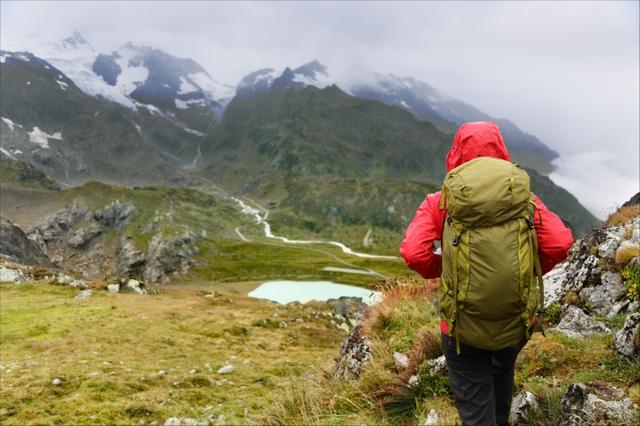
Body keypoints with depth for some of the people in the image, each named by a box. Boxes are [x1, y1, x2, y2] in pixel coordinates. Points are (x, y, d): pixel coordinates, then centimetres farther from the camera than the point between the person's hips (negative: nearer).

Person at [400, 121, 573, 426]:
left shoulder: (440, 202, -12)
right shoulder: (522, 196, -7)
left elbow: (413, 253, -22)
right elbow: (560, 243, -16)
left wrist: (441, 270, -2)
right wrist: (531, 272, 2)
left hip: (463, 326, -3)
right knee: (503, 369, 35)